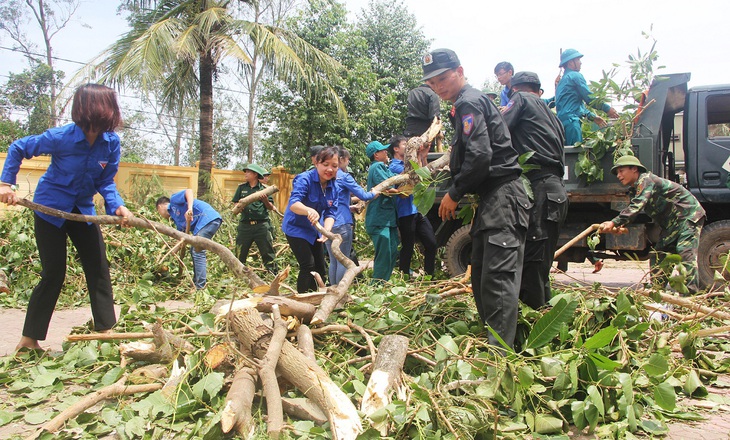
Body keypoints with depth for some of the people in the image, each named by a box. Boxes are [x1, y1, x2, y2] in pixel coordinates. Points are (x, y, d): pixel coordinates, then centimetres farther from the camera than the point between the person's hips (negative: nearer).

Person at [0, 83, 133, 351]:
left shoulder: (111, 141, -12)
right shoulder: (61, 137, -22)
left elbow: (105, 182, -6)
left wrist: (117, 206, -23)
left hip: (83, 211, 5)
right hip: (50, 209, -4)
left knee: (99, 269, 2)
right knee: (54, 274, -2)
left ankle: (105, 330, 12)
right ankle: (29, 339, 14)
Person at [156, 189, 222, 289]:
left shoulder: (173, 199, 9)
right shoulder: (176, 218, 30)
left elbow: (189, 191, -10)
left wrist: (190, 208, -22)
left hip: (208, 218, -10)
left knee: (198, 252, -11)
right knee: (194, 251, 18)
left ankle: (201, 287, -13)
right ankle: (196, 283, 25)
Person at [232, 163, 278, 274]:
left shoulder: (264, 189, 5)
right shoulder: (241, 187, 12)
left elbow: (271, 208, 3)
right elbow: (235, 204, 14)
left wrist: (265, 200, -15)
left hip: (262, 225, -2)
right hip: (245, 225, 2)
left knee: (268, 253, 0)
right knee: (240, 254, 7)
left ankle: (274, 275, 4)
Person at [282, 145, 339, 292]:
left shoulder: (333, 187, -6)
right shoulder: (305, 179, -25)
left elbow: (330, 213, -12)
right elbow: (293, 203, -40)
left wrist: (327, 231, -33)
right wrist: (309, 210, -62)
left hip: (314, 230, 7)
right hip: (296, 228, -7)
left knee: (320, 268, 14)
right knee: (308, 266, -16)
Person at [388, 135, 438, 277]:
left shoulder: (409, 163, 19)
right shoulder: (394, 166, -8)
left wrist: (424, 157, 6)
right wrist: (419, 156, -11)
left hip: (418, 211, 8)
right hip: (406, 213, -8)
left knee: (431, 244, 7)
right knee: (407, 249, 0)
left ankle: (429, 277, 17)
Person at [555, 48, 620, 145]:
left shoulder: (563, 79, 27)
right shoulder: (575, 75, -3)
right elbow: (589, 99, -7)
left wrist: (593, 117, 30)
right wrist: (608, 109, 2)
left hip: (562, 121, 9)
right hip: (571, 120, -9)